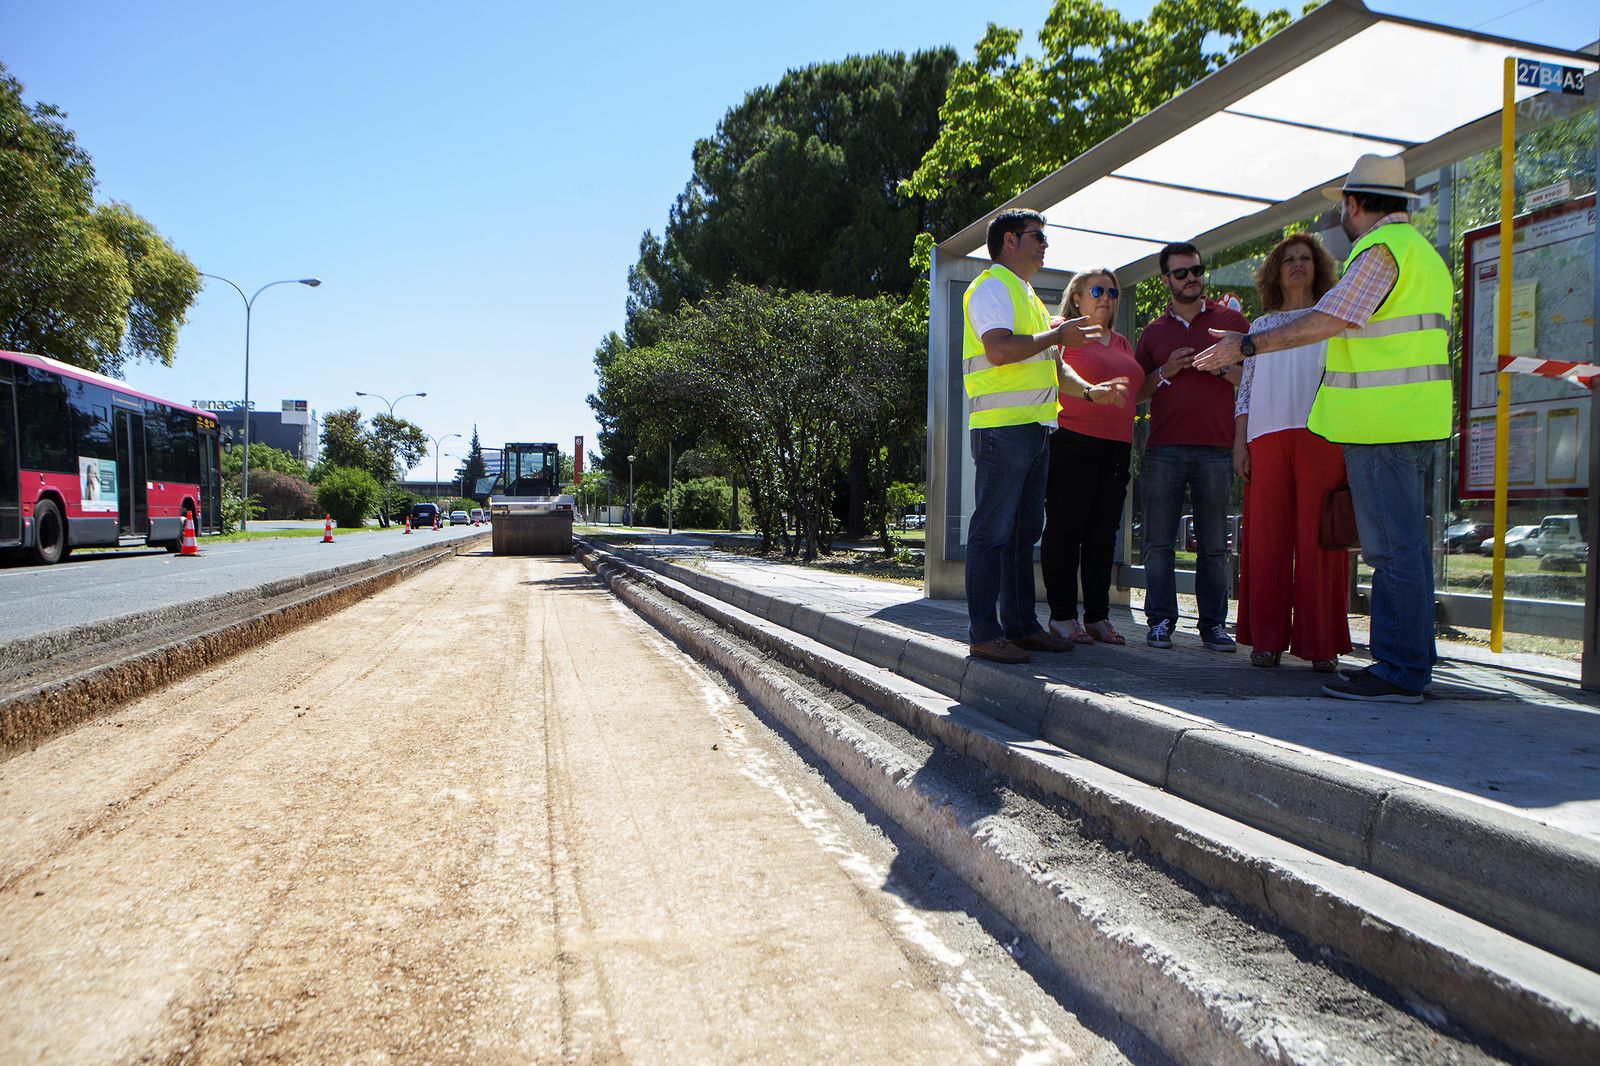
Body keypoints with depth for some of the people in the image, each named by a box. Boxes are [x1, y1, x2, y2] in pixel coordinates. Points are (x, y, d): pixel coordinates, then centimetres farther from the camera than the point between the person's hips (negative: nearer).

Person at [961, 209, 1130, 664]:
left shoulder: (1027, 296, 27)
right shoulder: (992, 286, -4)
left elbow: (1048, 366, 29)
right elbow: (999, 349, -20)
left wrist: (1092, 391, 14)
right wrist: (1057, 334, -10)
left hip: (1034, 427, 10)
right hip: (1002, 425, -10)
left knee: (1024, 530, 11)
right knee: (993, 530, -8)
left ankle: (1021, 624, 18)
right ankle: (984, 633, -6)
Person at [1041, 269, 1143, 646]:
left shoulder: (1122, 344, 24)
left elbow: (1134, 391, 29)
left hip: (1115, 448, 7)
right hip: (1072, 444, -7)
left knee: (1104, 533, 6)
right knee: (1065, 529, -5)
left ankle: (1098, 616, 11)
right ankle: (1062, 615, 1)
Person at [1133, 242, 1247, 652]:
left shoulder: (1231, 321, 12)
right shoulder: (1153, 332, 17)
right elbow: (1136, 391, 15)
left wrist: (1219, 366, -8)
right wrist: (1165, 371, -3)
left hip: (1215, 448, -1)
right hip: (1163, 449, 1)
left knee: (1214, 544, 1)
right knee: (1159, 542, -1)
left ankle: (1213, 623, 8)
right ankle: (1160, 620, 4)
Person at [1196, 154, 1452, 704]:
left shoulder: (1379, 249, -10)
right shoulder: (1422, 250, 22)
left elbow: (1328, 320, -19)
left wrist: (1247, 345, -16)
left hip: (1380, 421, -10)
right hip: (1415, 420, 10)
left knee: (1391, 546, -9)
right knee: (1407, 544, 11)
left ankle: (1399, 671, -6)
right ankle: (1410, 663, 17)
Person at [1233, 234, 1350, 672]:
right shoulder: (1261, 326, 20)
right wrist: (1239, 443, 5)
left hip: (1321, 435, -2)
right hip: (1267, 436, 2)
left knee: (1318, 537, -6)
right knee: (1266, 537, -3)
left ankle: (1321, 644, -1)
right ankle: (1267, 640, 2)